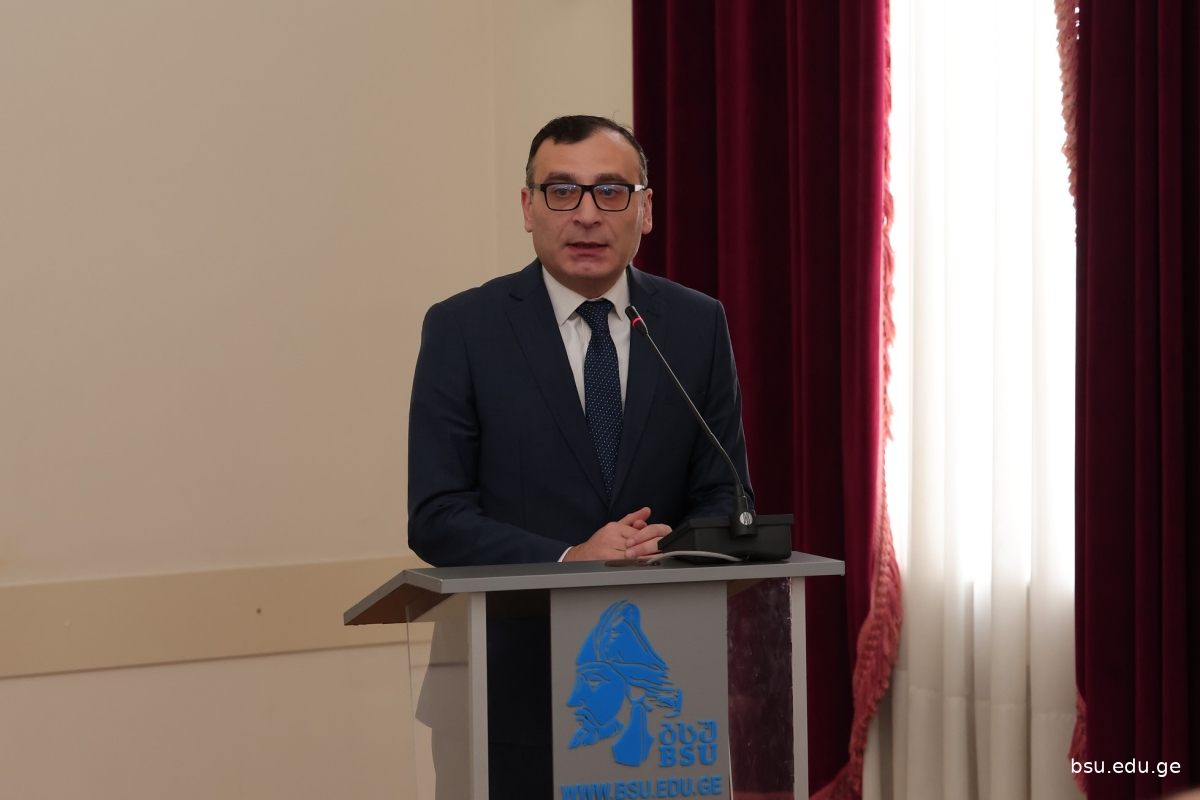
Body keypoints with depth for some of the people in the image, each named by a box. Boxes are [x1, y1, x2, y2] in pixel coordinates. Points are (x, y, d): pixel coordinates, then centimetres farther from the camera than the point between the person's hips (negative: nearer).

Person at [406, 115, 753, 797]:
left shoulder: (698, 324, 4)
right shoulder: (462, 329, -4)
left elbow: (724, 495, 4)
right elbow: (436, 518, -8)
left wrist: (668, 553, -18)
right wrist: (569, 561, -22)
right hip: (519, 682, -2)